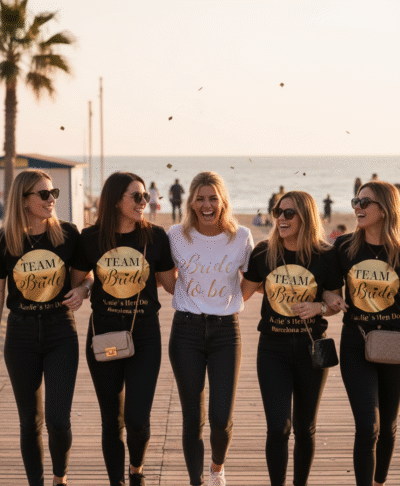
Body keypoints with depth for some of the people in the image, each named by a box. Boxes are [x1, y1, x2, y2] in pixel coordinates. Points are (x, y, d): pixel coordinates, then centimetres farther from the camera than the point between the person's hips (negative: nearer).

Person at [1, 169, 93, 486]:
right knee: (30, 421, 8)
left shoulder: (68, 234, -3)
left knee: (58, 419, -6)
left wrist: (83, 289, -13)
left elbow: (83, 276, 11)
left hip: (61, 333, 0)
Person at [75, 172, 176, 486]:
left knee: (138, 418, -5)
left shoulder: (155, 236, -4)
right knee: (112, 420, 8)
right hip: (103, 334, 1)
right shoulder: (91, 238, -3)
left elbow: (171, 284, 5)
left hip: (145, 334, -1)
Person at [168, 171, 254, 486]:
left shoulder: (241, 237, -2)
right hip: (186, 330, 0)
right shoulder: (177, 235, -2)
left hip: (226, 330, 0)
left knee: (222, 418, -5)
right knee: (193, 416, 3)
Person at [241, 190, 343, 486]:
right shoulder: (263, 253, -3)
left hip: (311, 349, 0)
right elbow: (241, 293, 7)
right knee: (278, 427, -9)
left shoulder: (325, 256, -6)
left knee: (305, 428, 12)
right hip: (273, 349, 0)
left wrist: (318, 307, -15)